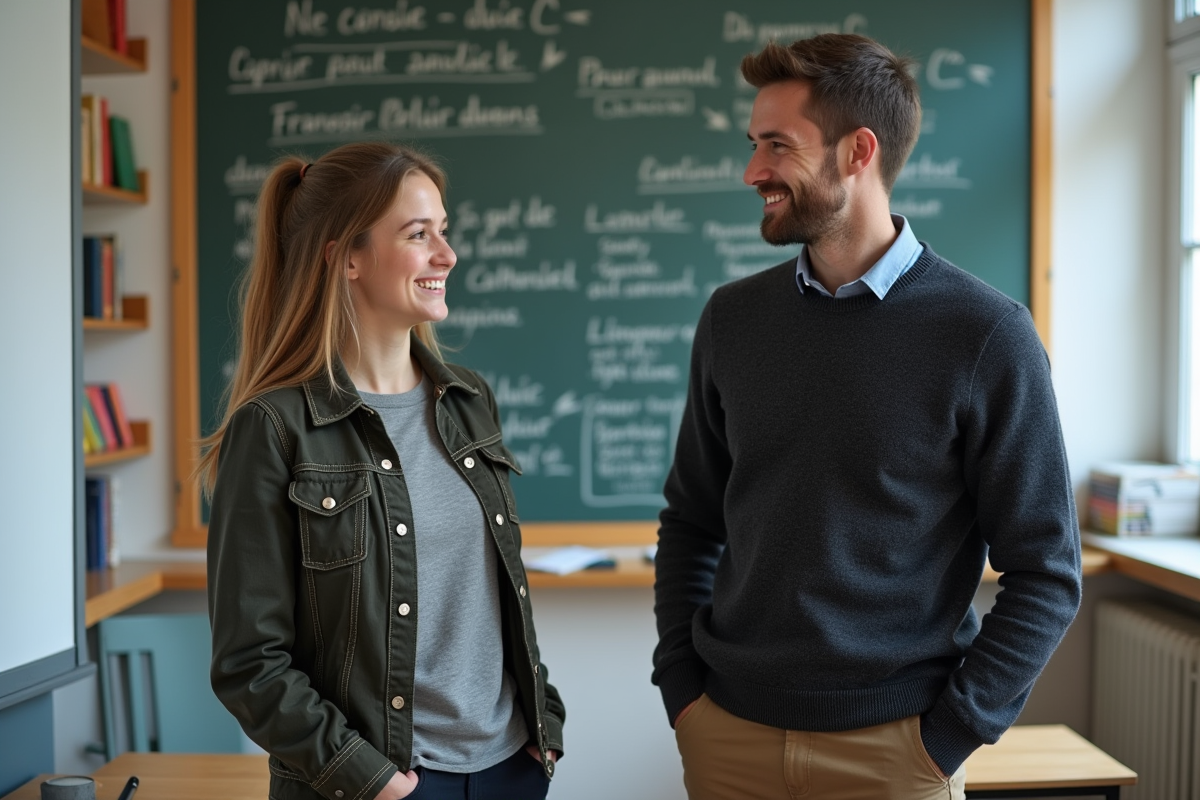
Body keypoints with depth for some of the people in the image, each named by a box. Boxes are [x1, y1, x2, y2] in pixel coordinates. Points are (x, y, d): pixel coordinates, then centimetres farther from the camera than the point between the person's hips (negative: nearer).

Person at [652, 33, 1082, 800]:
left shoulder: (986, 335, -10)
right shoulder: (733, 318, 1)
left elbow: (1046, 574, -6)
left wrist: (948, 736, -9)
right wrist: (680, 683, 1)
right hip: (728, 730, 3)